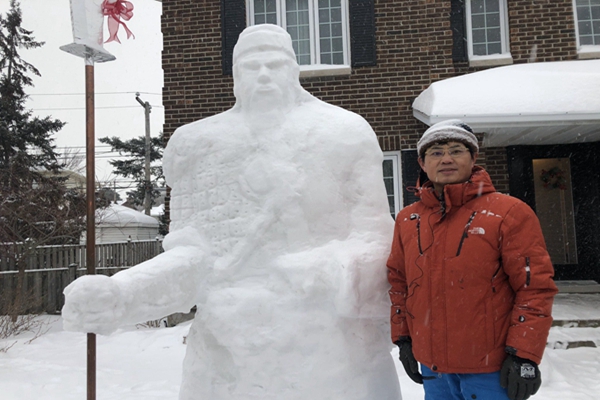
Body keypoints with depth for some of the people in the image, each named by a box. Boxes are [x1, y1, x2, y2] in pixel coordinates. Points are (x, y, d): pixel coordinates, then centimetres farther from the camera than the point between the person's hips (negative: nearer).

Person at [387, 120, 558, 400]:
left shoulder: (509, 212, -10)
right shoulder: (407, 219, 3)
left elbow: (535, 286, -11)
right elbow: (398, 282, 11)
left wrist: (524, 355, -13)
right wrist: (402, 337, 10)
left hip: (491, 369, -4)